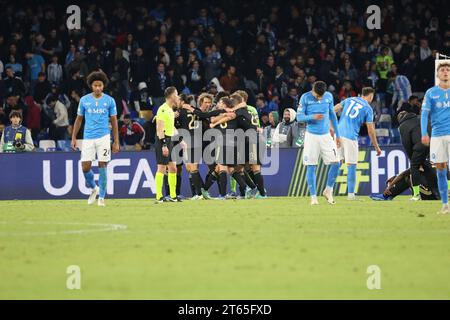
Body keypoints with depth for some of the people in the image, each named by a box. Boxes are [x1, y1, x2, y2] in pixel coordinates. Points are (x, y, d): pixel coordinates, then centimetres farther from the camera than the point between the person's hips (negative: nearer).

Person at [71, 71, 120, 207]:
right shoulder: (84, 100, 5)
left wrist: (116, 142, 3)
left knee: (102, 166, -5)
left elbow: (114, 122, 6)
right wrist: (74, 138, 7)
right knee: (85, 167, -5)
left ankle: (101, 197, 3)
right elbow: (79, 119, 13)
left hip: (103, 137, -2)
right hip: (88, 138, 2)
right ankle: (93, 188, 23)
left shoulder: (109, 100, 2)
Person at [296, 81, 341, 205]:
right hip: (311, 135, -3)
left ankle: (328, 190, 12)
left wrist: (338, 135, 14)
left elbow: (332, 115, 13)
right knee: (311, 166, -4)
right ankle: (313, 197, 4)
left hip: (326, 135, 3)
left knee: (336, 163, -7)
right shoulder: (305, 98, -7)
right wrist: (312, 117, -25)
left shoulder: (329, 96, 2)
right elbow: (299, 117, -6)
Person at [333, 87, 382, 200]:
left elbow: (334, 110, 9)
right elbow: (370, 131, 0)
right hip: (351, 137, -5)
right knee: (351, 165, 1)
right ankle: (350, 193, 1)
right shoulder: (368, 108, 1)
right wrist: (376, 147, 7)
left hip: (339, 134, 5)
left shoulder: (349, 100, 15)